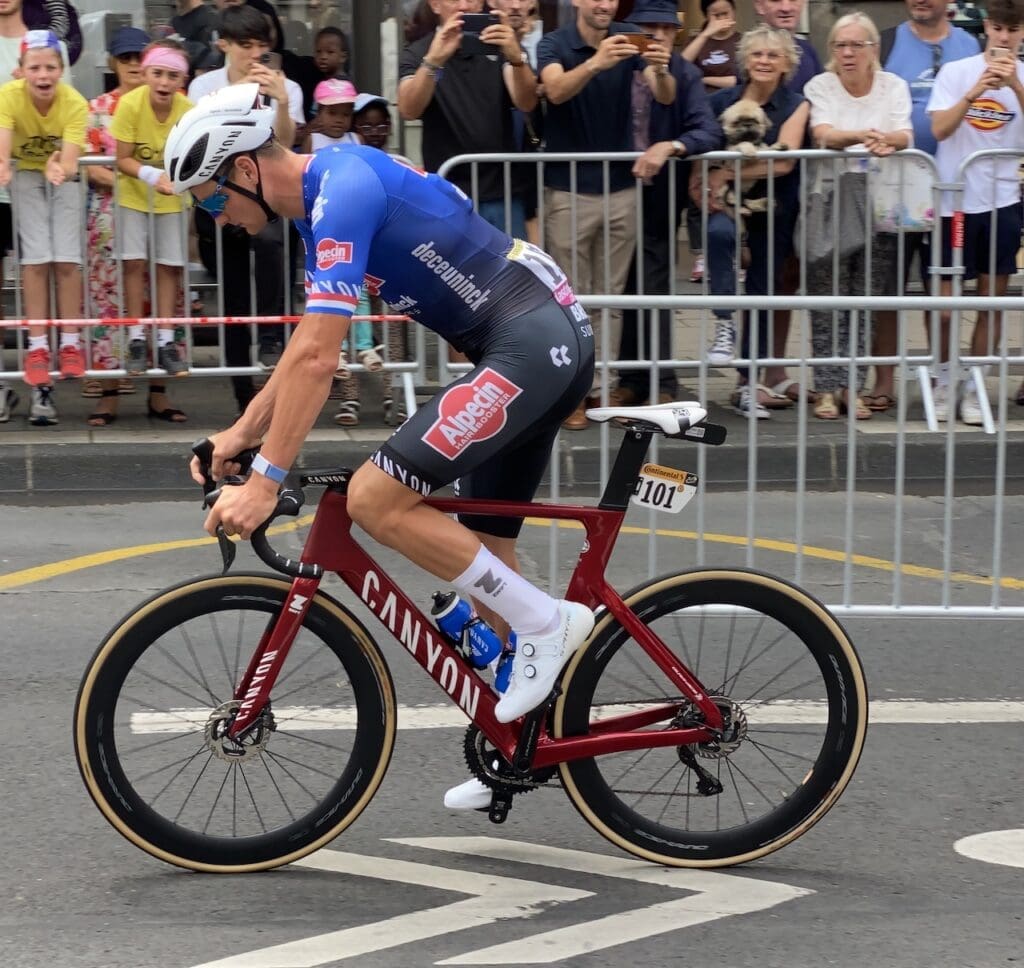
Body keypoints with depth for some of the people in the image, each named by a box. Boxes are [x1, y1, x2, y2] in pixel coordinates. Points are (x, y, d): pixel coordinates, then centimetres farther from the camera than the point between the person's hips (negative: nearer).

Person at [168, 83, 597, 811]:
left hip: (531, 346, -11)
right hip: (550, 342, 11)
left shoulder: (345, 192, -17)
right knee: (484, 549, 16)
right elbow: (307, 346, 25)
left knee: (376, 499, -15)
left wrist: (264, 482, -21)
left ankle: (546, 622, -5)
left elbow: (318, 358, -22)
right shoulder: (329, 194, 15)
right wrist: (242, 431, 20)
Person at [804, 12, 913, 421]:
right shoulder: (819, 86, 3)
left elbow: (905, 136, -5)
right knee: (828, 300, -4)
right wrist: (863, 136, -35)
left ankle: (852, 386, 7)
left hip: (879, 201, 2)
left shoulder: (893, 86, 8)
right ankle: (827, 387, 1)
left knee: (867, 299, 2)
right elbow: (823, 133, -15)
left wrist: (888, 140, -31)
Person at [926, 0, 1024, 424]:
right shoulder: (956, 71, -1)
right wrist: (974, 92, -21)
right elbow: (939, 130, -10)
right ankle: (943, 382, 15)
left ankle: (974, 389, 11)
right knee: (944, 300, -1)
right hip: (954, 198, -2)